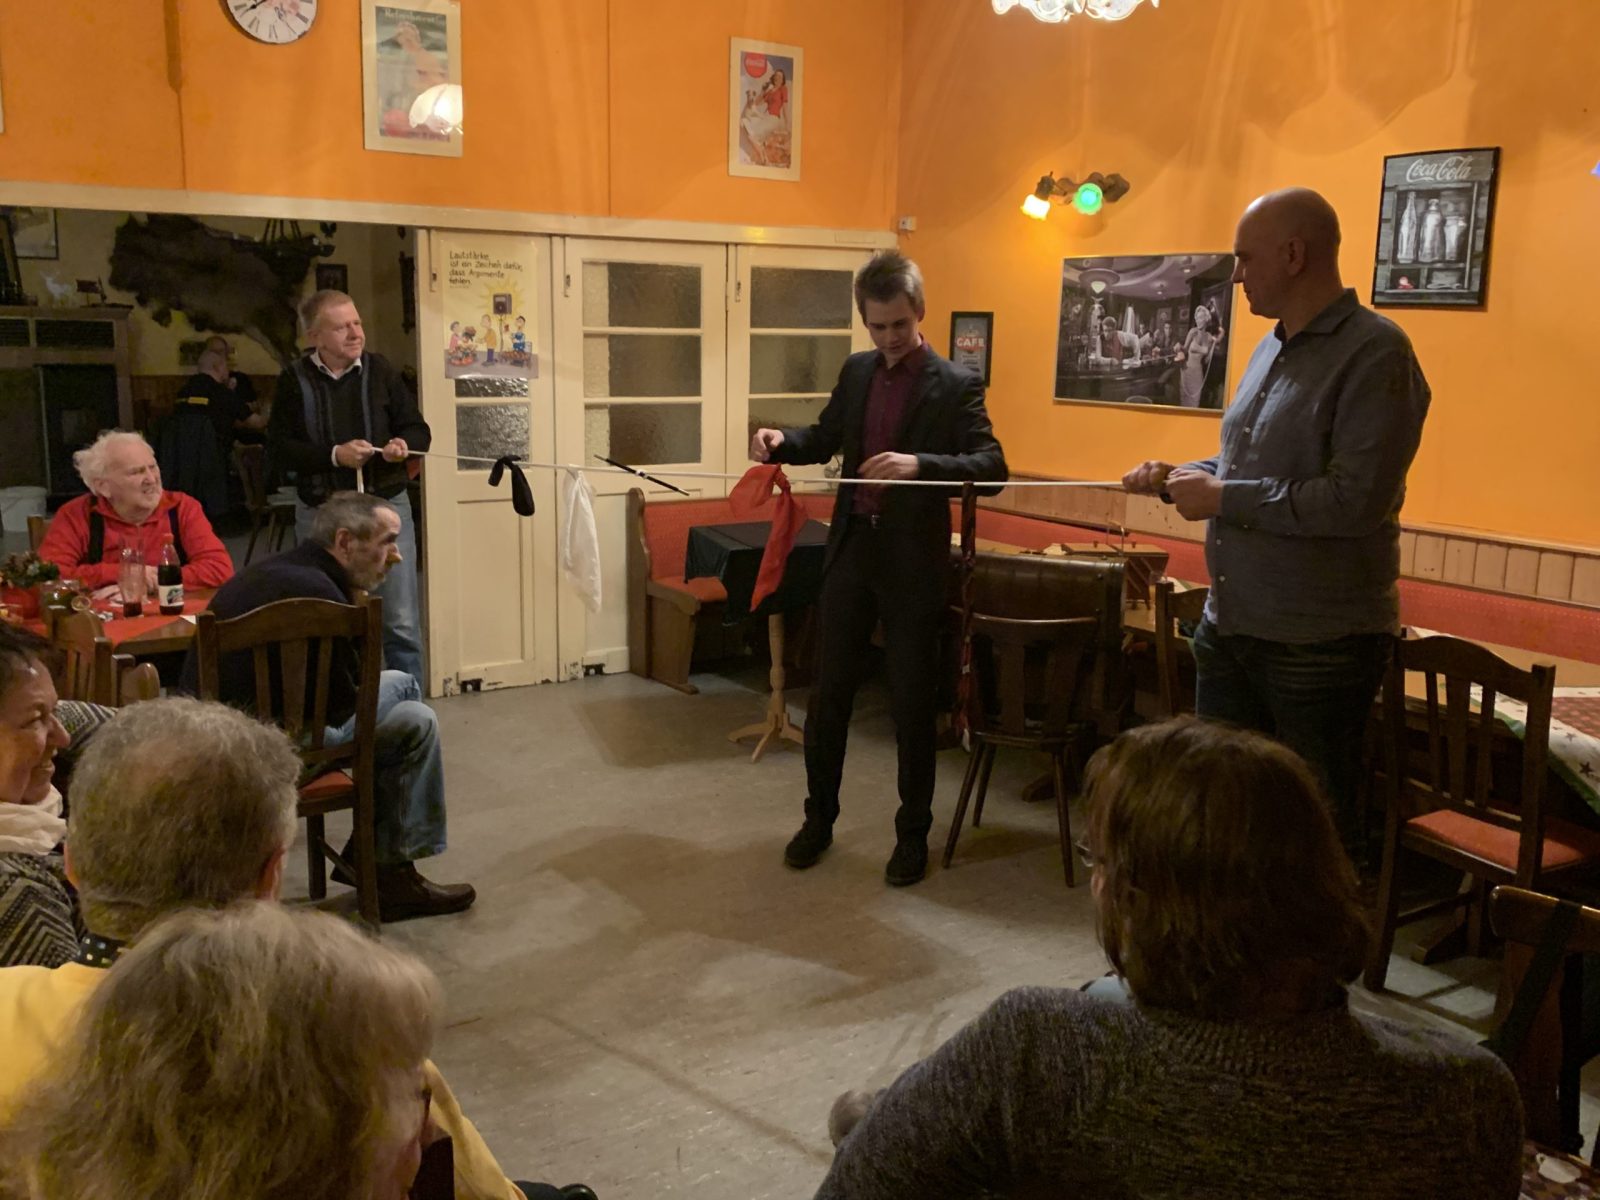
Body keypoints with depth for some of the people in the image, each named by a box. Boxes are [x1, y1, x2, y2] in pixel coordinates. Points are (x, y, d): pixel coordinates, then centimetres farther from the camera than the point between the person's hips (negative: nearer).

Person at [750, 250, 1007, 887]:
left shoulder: (956, 384, -8)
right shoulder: (856, 371, 8)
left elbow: (992, 465, -17)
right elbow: (825, 439, 21)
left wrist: (919, 464, -33)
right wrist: (781, 440, -1)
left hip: (913, 560, -4)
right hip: (851, 549, 5)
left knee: (912, 703, 5)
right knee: (828, 692, 10)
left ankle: (912, 833, 21)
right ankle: (819, 816, 27)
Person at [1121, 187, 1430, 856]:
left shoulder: (1374, 352, -15)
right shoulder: (1271, 349, 13)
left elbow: (1357, 499, -25)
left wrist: (1223, 498, -18)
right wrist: (1180, 478, 6)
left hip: (1319, 644, -8)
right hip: (1231, 627, 8)